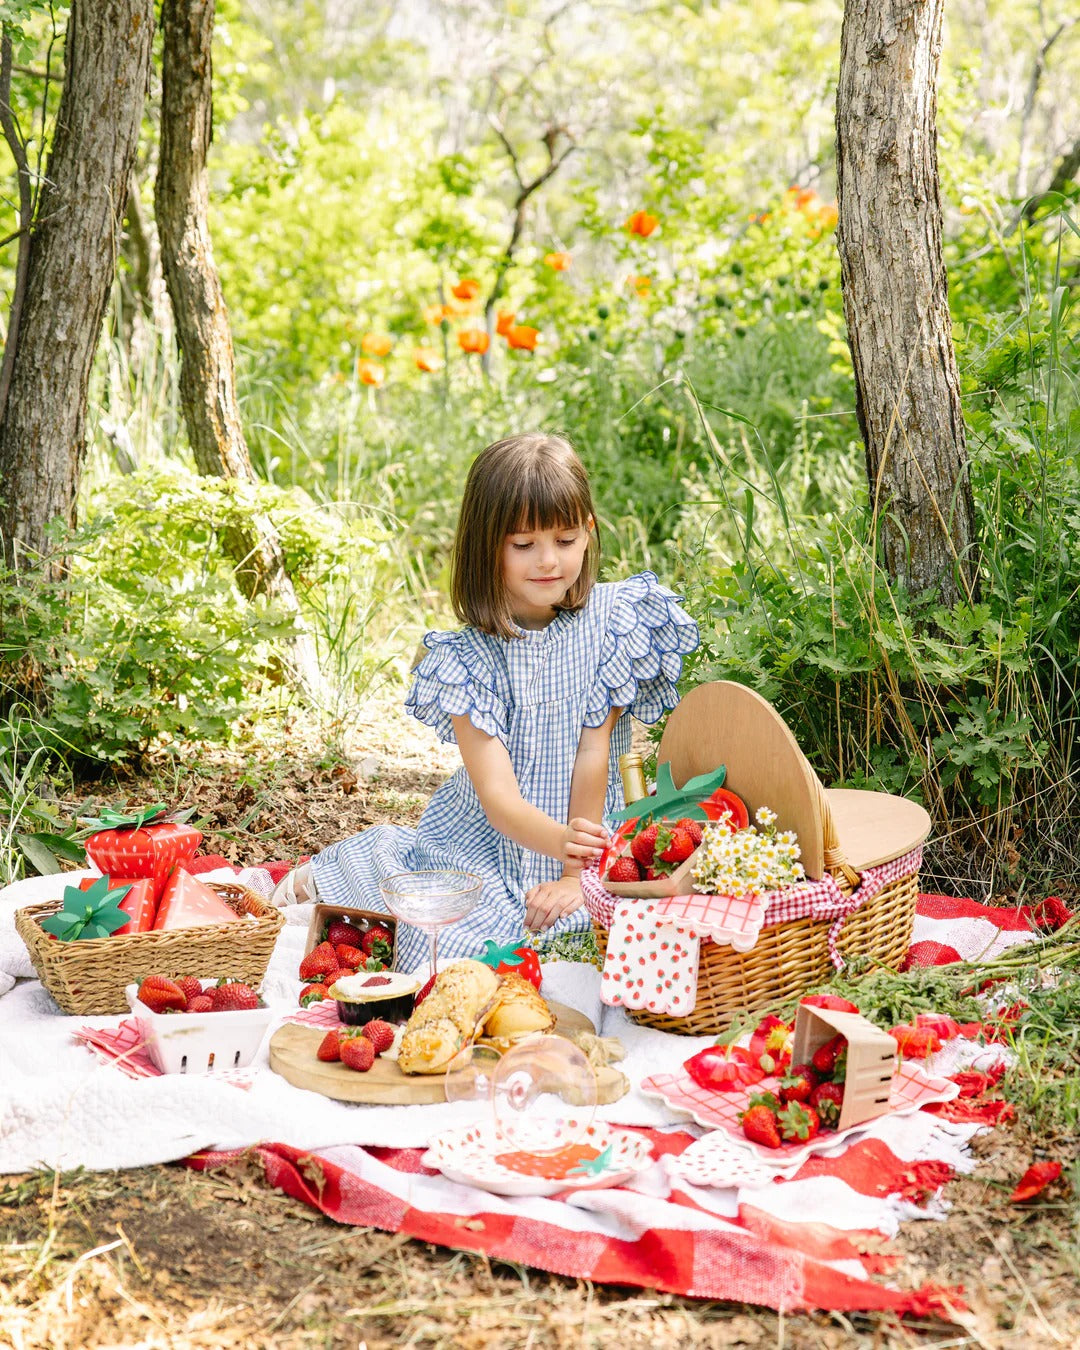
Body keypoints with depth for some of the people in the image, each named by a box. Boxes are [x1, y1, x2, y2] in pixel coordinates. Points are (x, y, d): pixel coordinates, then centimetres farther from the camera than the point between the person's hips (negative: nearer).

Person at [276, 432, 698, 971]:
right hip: (487, 843, -2)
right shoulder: (471, 656, -13)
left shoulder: (610, 619, -7)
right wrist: (559, 841, -42)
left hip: (586, 833, 2)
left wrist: (576, 875, -11)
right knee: (445, 954, -22)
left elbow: (592, 752, -8)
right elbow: (497, 797, -21)